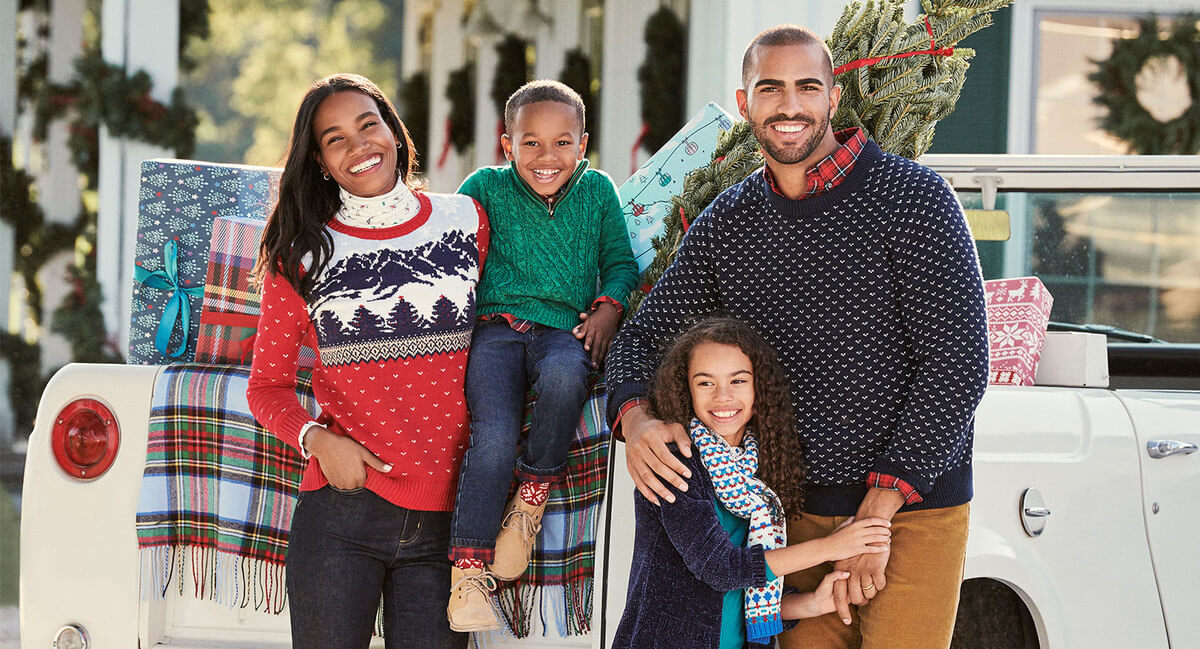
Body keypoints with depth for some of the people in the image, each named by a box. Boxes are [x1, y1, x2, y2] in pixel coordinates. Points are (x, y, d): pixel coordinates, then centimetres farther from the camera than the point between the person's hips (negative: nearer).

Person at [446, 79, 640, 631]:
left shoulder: (597, 191, 13)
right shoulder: (486, 188, 9)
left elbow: (620, 262, 18)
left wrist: (609, 306, -1)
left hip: (566, 330, 1)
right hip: (497, 326, -1)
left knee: (564, 377, -38)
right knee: (494, 436, -26)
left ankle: (533, 496, -15)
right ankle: (468, 572, -20)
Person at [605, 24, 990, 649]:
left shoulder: (912, 197, -10)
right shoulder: (725, 224, 6)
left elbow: (958, 363, -14)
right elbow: (641, 336, 13)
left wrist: (875, 514, -16)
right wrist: (635, 421, -12)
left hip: (913, 507, -4)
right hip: (799, 512, 4)